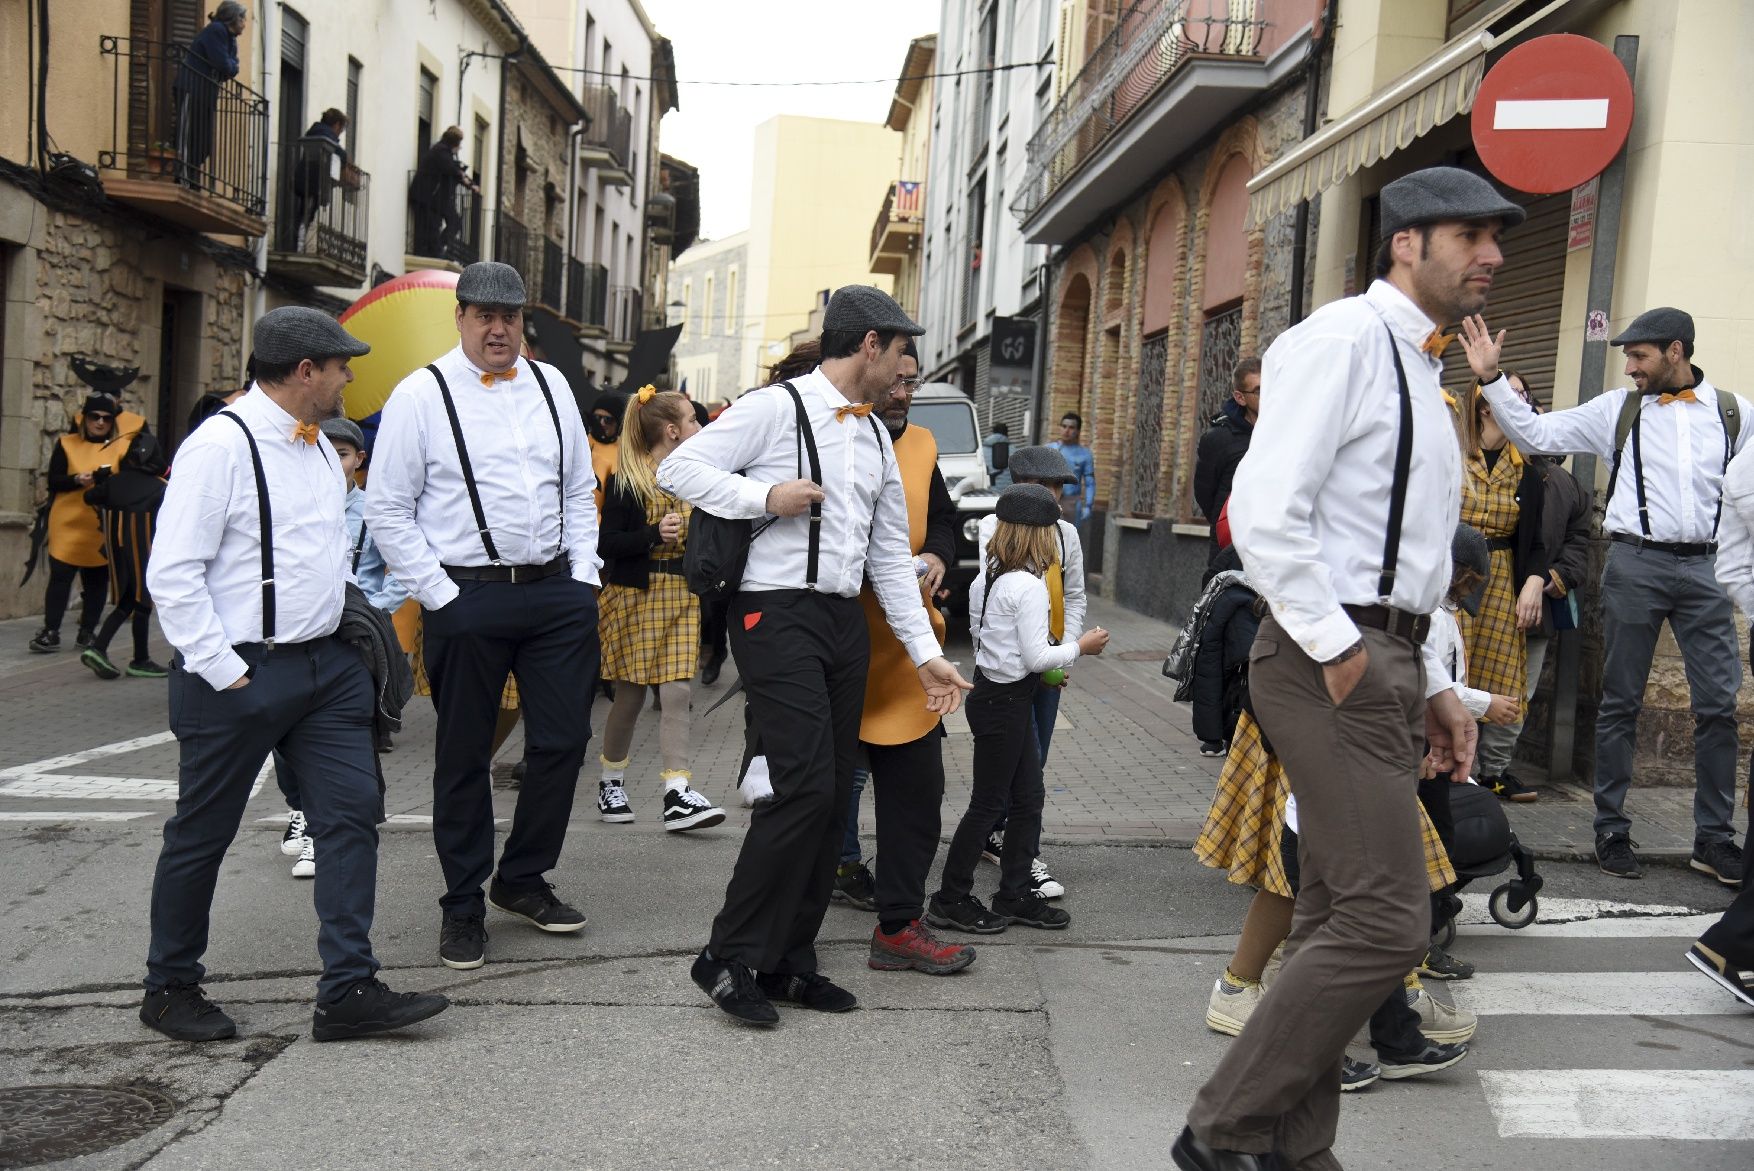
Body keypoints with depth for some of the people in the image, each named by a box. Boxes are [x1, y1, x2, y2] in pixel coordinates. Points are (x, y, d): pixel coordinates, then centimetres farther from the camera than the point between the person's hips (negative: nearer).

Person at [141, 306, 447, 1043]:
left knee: (351, 815, 1)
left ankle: (347, 992, 7)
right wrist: (223, 671, -17)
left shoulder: (319, 447, 12)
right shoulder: (220, 448, -14)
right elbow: (172, 575, -17)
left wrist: (347, 619, 14)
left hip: (327, 664, 7)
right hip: (241, 673, -7)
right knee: (201, 835, 8)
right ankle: (169, 989, 27)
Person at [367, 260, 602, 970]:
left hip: (557, 593, 4)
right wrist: (437, 594, -9)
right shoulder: (422, 395, -2)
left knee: (563, 740, 7)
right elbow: (387, 510, -3)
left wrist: (584, 576, 7)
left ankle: (522, 879, 28)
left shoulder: (551, 387, 11)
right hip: (465, 599, -4)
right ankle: (462, 907, 23)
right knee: (464, 757, 7)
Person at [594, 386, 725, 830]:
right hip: (635, 595, -4)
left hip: (682, 595, 4)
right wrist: (654, 534, -24)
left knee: (676, 693, -4)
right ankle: (610, 785, 23)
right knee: (630, 694, 4)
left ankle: (677, 795, -6)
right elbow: (606, 544, -13)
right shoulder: (626, 480, -8)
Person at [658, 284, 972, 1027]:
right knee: (805, 786, -16)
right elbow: (676, 469, -7)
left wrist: (925, 653, 14)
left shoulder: (876, 438, 18)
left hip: (845, 623, 8)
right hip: (778, 616, -8)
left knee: (831, 798, 8)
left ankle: (786, 960, 20)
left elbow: (891, 556, 19)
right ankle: (729, 956, -1)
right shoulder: (776, 408, -4)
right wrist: (763, 496, -17)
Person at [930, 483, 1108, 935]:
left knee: (1028, 797, 15)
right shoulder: (1028, 585, -20)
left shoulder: (988, 573, 6)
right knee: (988, 803, 2)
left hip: (991, 689, 9)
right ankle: (951, 900, 13)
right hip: (1005, 702, -9)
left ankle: (1016, 896, 23)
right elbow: (1037, 657, -21)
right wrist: (1080, 646, -5)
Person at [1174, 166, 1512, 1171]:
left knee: (1339, 921, 12)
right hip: (1332, 664, -10)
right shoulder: (1344, 341, -8)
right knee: (1386, 922, -11)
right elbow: (1265, 513, -20)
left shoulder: (1421, 371, 23)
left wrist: (1432, 686, 20)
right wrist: (1338, 651, -18)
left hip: (1384, 668, 10)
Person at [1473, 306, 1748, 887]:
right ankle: (1611, 830, 13)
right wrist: (1492, 378, -2)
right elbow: (1534, 433, 6)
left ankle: (1714, 838, 13)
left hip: (1706, 567, 1)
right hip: (1635, 563, -1)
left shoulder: (1734, 413, 8)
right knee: (1621, 702, 4)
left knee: (1719, 703, 2)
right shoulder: (1617, 409, 6)